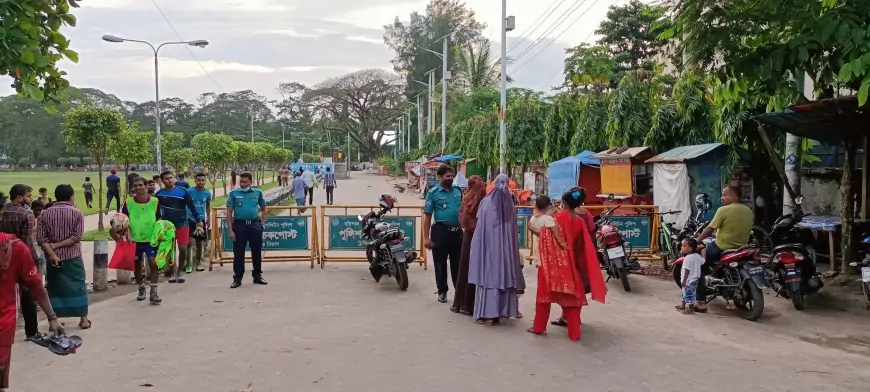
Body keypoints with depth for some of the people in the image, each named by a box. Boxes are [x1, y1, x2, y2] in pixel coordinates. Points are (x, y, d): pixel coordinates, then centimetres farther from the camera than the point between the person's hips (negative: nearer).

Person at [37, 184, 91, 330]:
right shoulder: (77, 213, -5)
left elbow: (41, 238, -7)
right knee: (78, 286, 6)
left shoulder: (45, 213, 1)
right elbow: (77, 237, -14)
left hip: (52, 257, 2)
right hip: (73, 257, -2)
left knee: (54, 287, 10)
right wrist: (57, 245, -11)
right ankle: (83, 319, 8)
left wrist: (52, 254, -12)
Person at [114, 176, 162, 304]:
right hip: (134, 240, 2)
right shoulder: (128, 203, -6)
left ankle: (153, 292, -7)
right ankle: (141, 289, 33)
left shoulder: (155, 202, -9)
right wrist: (122, 232, -12)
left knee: (153, 263, -12)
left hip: (151, 239, -2)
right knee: (137, 265, 14)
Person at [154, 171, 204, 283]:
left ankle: (179, 272, 17)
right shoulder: (159, 194, -2)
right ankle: (172, 273, 20)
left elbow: (191, 206, 2)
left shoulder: (182, 191, -3)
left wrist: (198, 220, 4)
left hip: (182, 224, 0)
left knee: (183, 249, -1)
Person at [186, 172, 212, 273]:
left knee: (199, 242, 12)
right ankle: (188, 264, 3)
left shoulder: (208, 193, -3)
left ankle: (198, 263, 24)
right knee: (188, 242, -5)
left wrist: (208, 218, 14)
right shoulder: (189, 191, -13)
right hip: (190, 220, -3)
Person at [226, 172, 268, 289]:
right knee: (238, 252, 3)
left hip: (255, 225, 2)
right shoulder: (234, 193, -2)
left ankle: (257, 276, 23)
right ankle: (237, 278, 11)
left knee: (257, 251, 9)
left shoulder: (257, 193, 4)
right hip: (239, 225, -2)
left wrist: (262, 223, 6)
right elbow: (229, 212, -1)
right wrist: (231, 230, -6)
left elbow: (263, 209, 16)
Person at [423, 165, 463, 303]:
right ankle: (442, 291, 18)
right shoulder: (433, 192, -5)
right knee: (440, 263, 6)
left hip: (457, 231, 3)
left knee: (457, 263, 11)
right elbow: (427, 216, -6)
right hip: (440, 231, -3)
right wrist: (426, 237, -10)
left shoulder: (458, 191, 7)